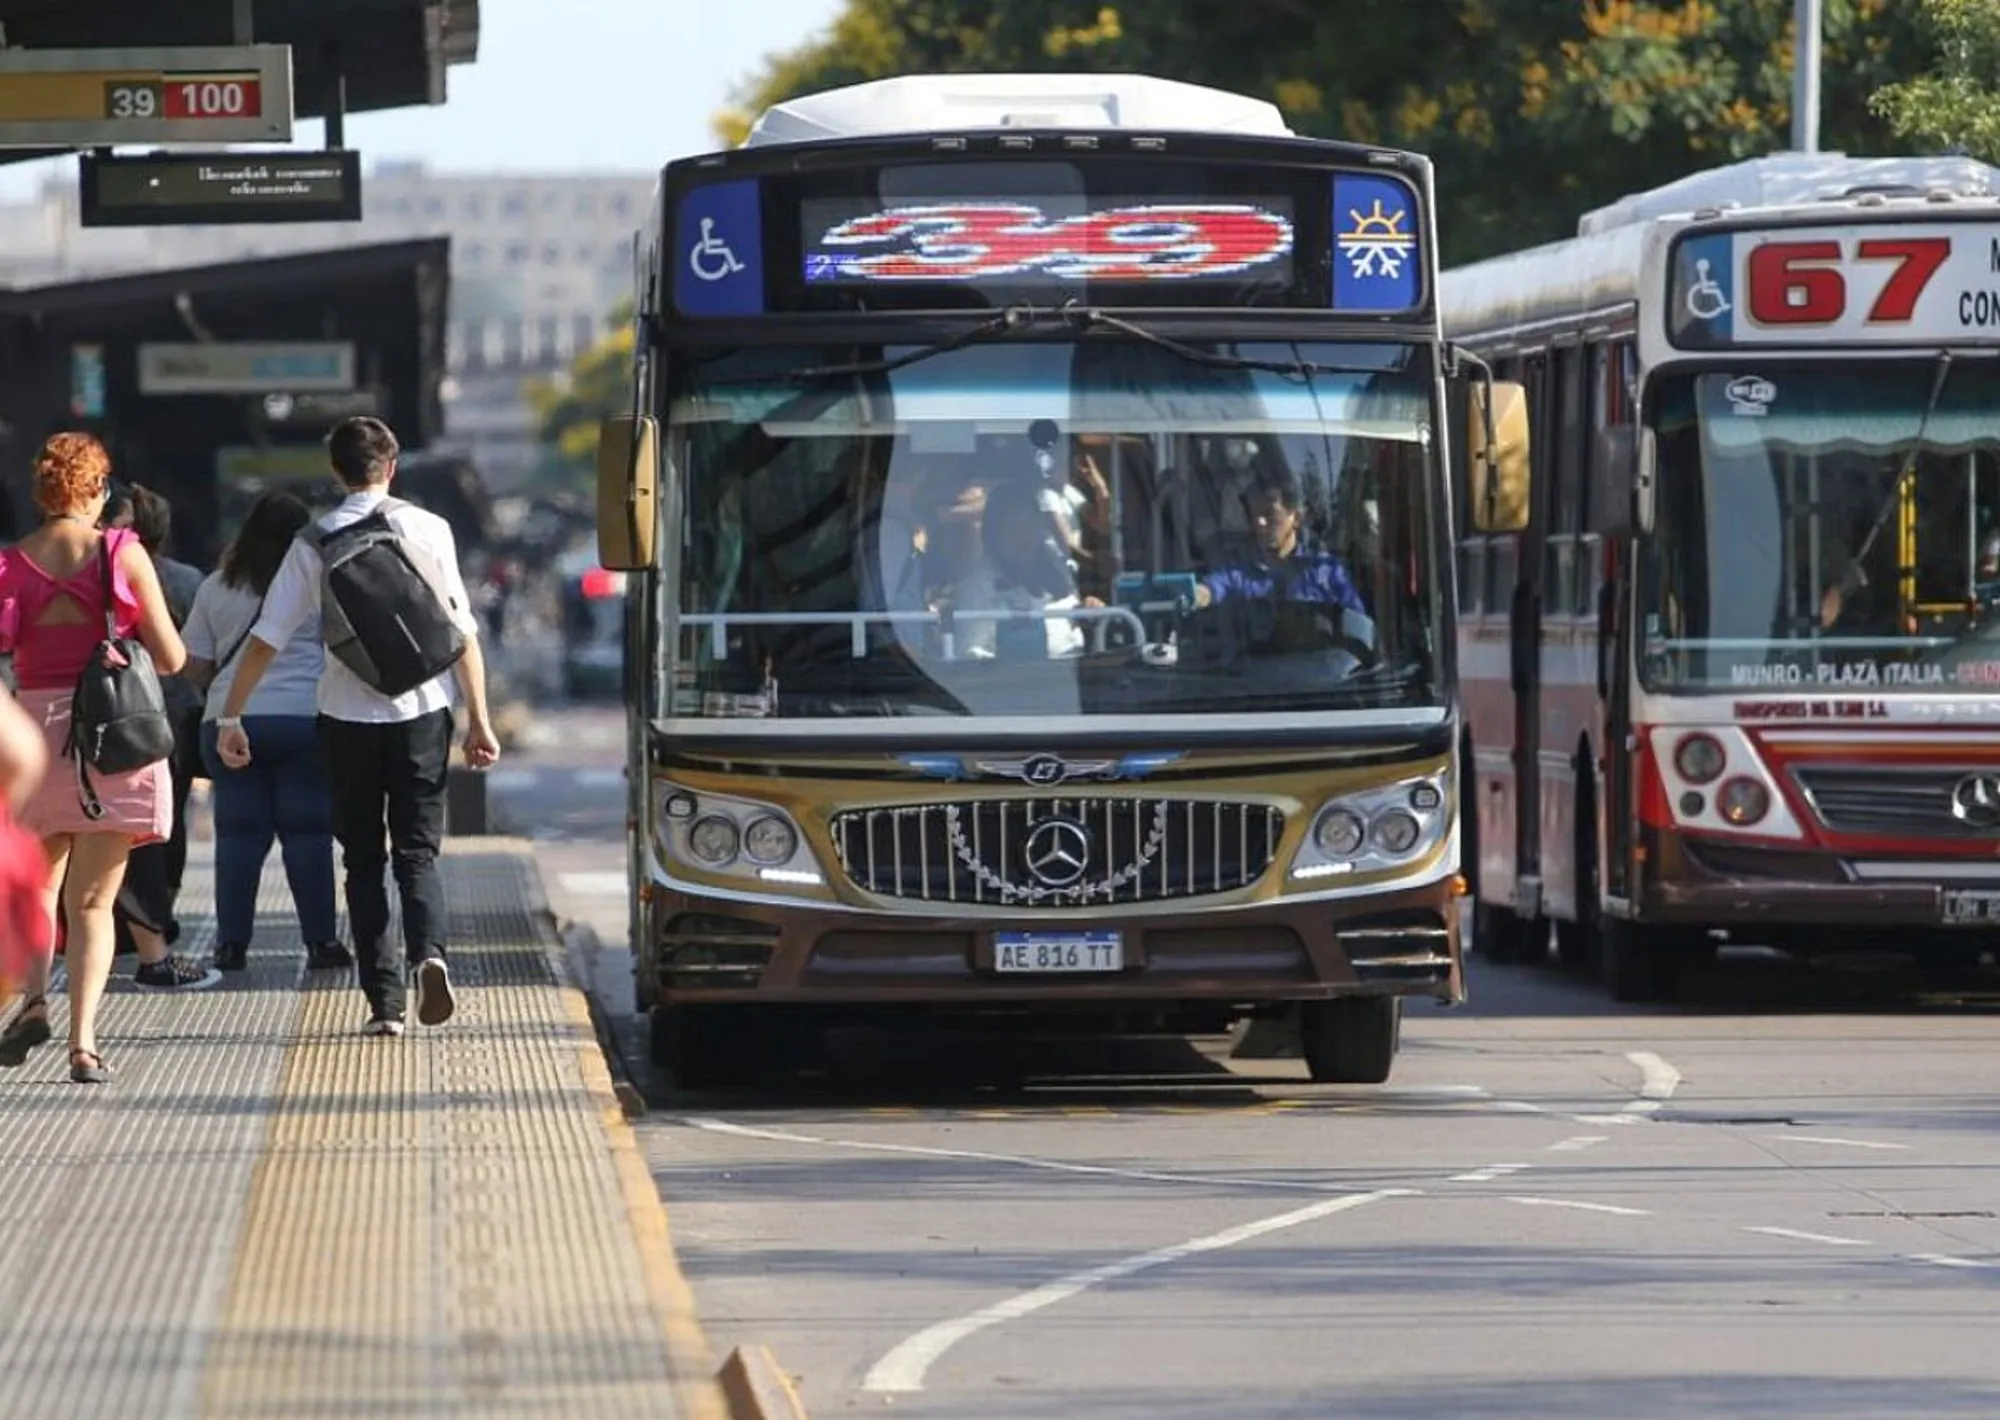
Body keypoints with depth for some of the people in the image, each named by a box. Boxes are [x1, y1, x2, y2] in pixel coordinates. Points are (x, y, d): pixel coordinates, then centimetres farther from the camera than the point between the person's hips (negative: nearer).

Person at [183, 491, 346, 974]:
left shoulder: (217, 589, 7)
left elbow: (194, 667, 8)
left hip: (229, 721, 2)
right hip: (304, 716, -2)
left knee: (239, 831, 5)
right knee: (307, 831, 3)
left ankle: (231, 943, 6)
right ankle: (320, 940, 3)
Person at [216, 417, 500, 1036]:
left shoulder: (314, 543, 0)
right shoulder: (428, 530, -1)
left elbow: (266, 638, -1)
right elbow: (462, 632, -3)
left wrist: (229, 716, 6)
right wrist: (478, 718, 2)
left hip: (349, 716, 0)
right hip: (422, 709, 0)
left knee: (363, 859, 10)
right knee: (417, 851, 7)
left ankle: (384, 1001, 4)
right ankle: (428, 952, -22)